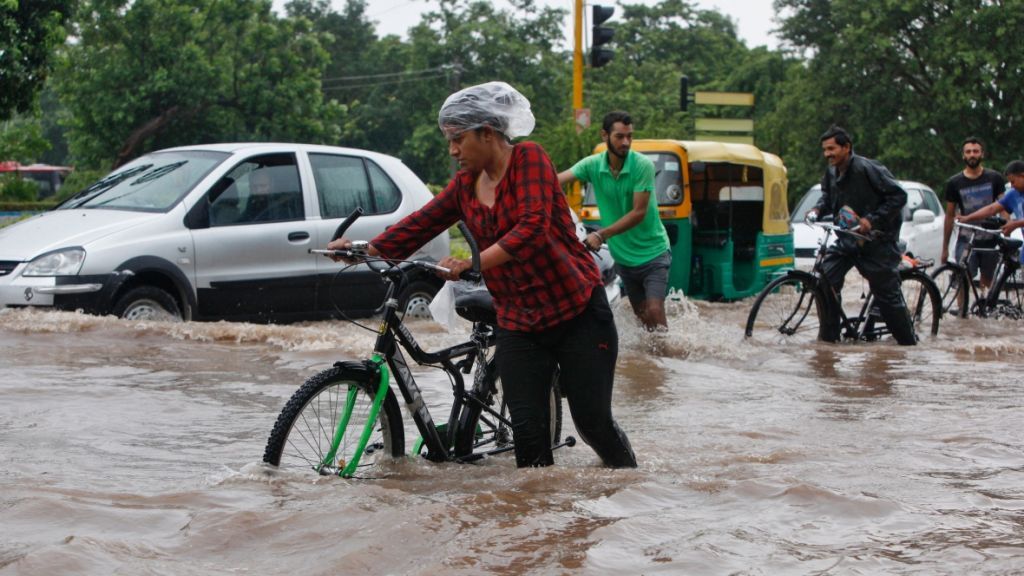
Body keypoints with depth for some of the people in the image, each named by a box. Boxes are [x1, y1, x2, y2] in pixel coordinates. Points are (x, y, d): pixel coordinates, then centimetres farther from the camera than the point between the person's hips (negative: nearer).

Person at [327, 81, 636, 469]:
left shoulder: (529, 159, -12)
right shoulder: (465, 183, 7)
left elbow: (533, 228, -25)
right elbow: (421, 223, 7)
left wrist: (473, 263, -31)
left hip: (578, 311, -5)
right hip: (518, 324, 5)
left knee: (593, 423, 1)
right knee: (528, 433, -3)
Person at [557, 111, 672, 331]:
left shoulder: (643, 165, -17)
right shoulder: (593, 164, -7)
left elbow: (639, 213, -21)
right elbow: (557, 180, -19)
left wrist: (602, 235, -28)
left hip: (652, 253, -4)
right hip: (622, 256, 4)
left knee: (654, 311, -16)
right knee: (641, 314, 12)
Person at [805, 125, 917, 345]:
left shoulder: (866, 169, -19)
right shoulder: (831, 173, 4)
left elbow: (899, 196, -18)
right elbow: (828, 196, 23)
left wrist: (872, 220, -23)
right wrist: (817, 209, 0)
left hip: (877, 240, -6)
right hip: (848, 240, 7)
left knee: (887, 294, -1)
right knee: (825, 279, -9)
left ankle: (909, 341, 13)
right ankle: (828, 335, 1)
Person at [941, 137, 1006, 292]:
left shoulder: (995, 178, 4)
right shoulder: (954, 183, 3)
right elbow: (950, 216, 7)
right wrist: (945, 248, 6)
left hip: (990, 238, 1)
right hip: (966, 239, -1)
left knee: (987, 282, 7)